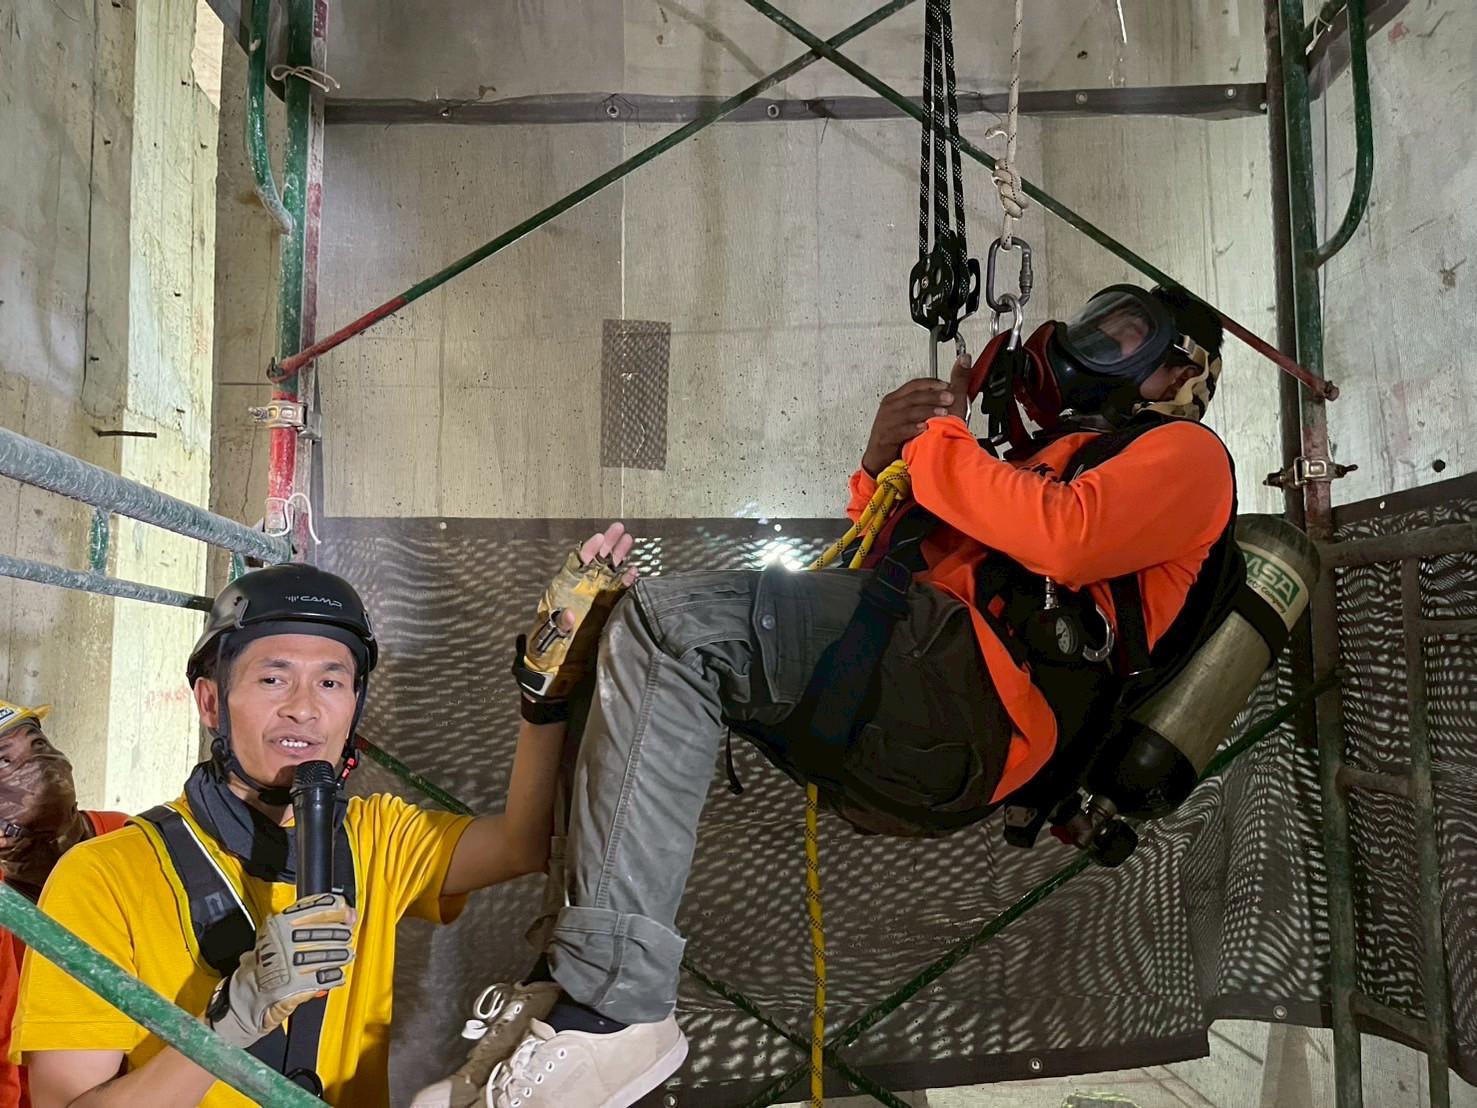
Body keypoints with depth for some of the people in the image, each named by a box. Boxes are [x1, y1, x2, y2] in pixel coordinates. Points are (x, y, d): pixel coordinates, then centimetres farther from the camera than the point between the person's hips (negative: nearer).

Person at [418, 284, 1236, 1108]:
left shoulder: (1186, 450, 15)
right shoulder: (1055, 457, 39)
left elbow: (1063, 537, -11)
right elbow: (884, 578, 28)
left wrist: (939, 441, 0)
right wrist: (884, 469, 11)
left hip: (982, 703, -9)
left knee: (668, 625, -23)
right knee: (653, 655, 6)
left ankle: (613, 1005, -26)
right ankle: (573, 969, -5)